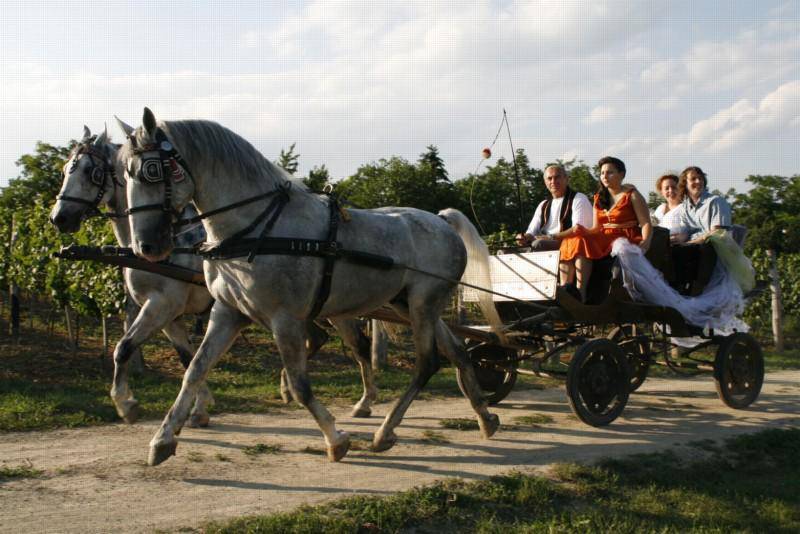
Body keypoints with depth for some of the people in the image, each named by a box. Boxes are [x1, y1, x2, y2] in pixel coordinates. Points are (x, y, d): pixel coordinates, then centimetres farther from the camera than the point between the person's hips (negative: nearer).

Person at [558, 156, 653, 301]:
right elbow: (596, 228, 16)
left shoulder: (632, 195, 4)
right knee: (571, 242, -22)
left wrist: (644, 244, -23)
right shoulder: (599, 198, 20)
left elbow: (646, 224, -5)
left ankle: (580, 294, -38)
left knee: (580, 246, -30)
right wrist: (584, 230, -7)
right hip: (604, 239, 6)